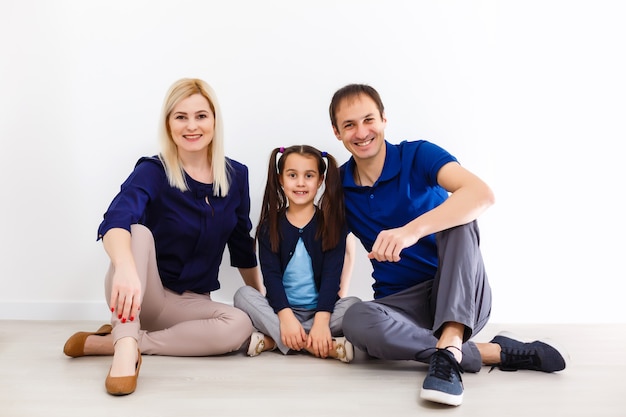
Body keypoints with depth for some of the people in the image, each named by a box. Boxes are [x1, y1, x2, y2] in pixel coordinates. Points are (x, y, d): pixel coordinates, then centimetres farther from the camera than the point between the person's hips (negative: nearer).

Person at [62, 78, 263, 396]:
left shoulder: (235, 175, -1)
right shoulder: (152, 172, -14)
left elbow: (242, 245, 12)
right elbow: (115, 223, -35)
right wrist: (126, 267, -57)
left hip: (190, 303, 4)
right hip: (142, 295, -4)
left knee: (241, 325, -27)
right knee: (139, 232, -30)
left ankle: (107, 343, -20)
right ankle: (126, 347, -40)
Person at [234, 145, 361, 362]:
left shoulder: (333, 224, 1)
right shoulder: (270, 226, 3)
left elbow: (331, 275, -9)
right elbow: (271, 276, -7)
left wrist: (321, 321, -24)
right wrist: (286, 318, -24)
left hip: (320, 311, -1)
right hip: (281, 310, 1)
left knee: (354, 305, -27)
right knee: (243, 294, -23)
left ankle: (270, 340, -26)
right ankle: (328, 346, -33)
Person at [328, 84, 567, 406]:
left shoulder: (418, 155, -9)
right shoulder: (339, 185, 3)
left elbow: (482, 194, -28)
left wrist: (412, 231, -41)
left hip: (462, 297, -2)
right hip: (403, 304, 2)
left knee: (457, 218, -29)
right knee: (356, 320, -32)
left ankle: (449, 350, -40)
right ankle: (496, 353, -22)